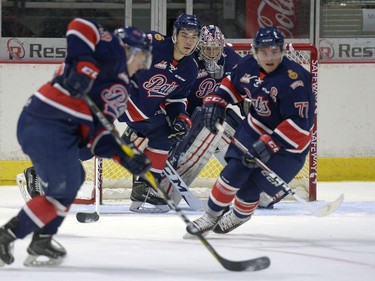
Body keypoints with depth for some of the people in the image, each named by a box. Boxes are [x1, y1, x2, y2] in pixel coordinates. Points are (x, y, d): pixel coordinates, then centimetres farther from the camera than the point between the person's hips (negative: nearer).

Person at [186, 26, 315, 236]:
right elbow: (232, 84, 15)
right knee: (235, 169, -9)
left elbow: (299, 123, -33)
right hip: (256, 127, 5)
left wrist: (269, 145, -36)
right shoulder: (249, 66, -8)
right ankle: (212, 215, 8)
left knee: (252, 184, -6)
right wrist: (216, 102, -1)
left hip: (288, 141, -5)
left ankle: (240, 215, 25)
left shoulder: (293, 79, -30)